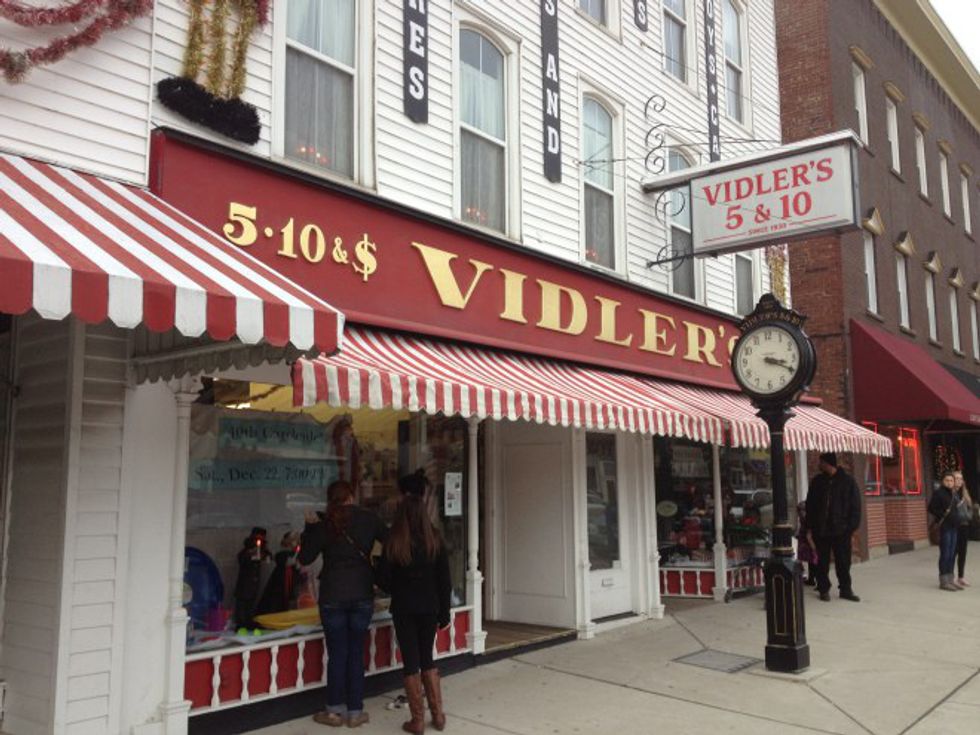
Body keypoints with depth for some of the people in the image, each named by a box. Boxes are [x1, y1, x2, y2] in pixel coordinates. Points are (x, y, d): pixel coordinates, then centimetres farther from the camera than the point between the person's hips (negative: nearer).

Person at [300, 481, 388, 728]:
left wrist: (310, 527, 8)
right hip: (362, 595, 1)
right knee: (356, 653, 8)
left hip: (333, 596, -1)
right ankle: (355, 712, 13)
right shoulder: (368, 519, -2)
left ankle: (335, 711, 15)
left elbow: (305, 558, 2)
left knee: (337, 654, 8)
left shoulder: (324, 524, -4)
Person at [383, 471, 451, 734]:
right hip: (430, 607, 2)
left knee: (411, 662, 7)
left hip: (404, 608, -2)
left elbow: (387, 580, -3)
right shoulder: (436, 541, -4)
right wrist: (445, 613, 7)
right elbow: (444, 581, -1)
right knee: (427, 658, 17)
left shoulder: (394, 544, -9)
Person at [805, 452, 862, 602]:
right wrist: (811, 526, 2)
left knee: (843, 562, 5)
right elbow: (810, 505, 9)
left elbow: (855, 506, 0)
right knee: (822, 562, 6)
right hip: (821, 529, 2)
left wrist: (852, 526, -8)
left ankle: (845, 589, 16)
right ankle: (824, 589, 15)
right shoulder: (817, 482, 7)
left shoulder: (848, 481, 0)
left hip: (841, 529, -2)